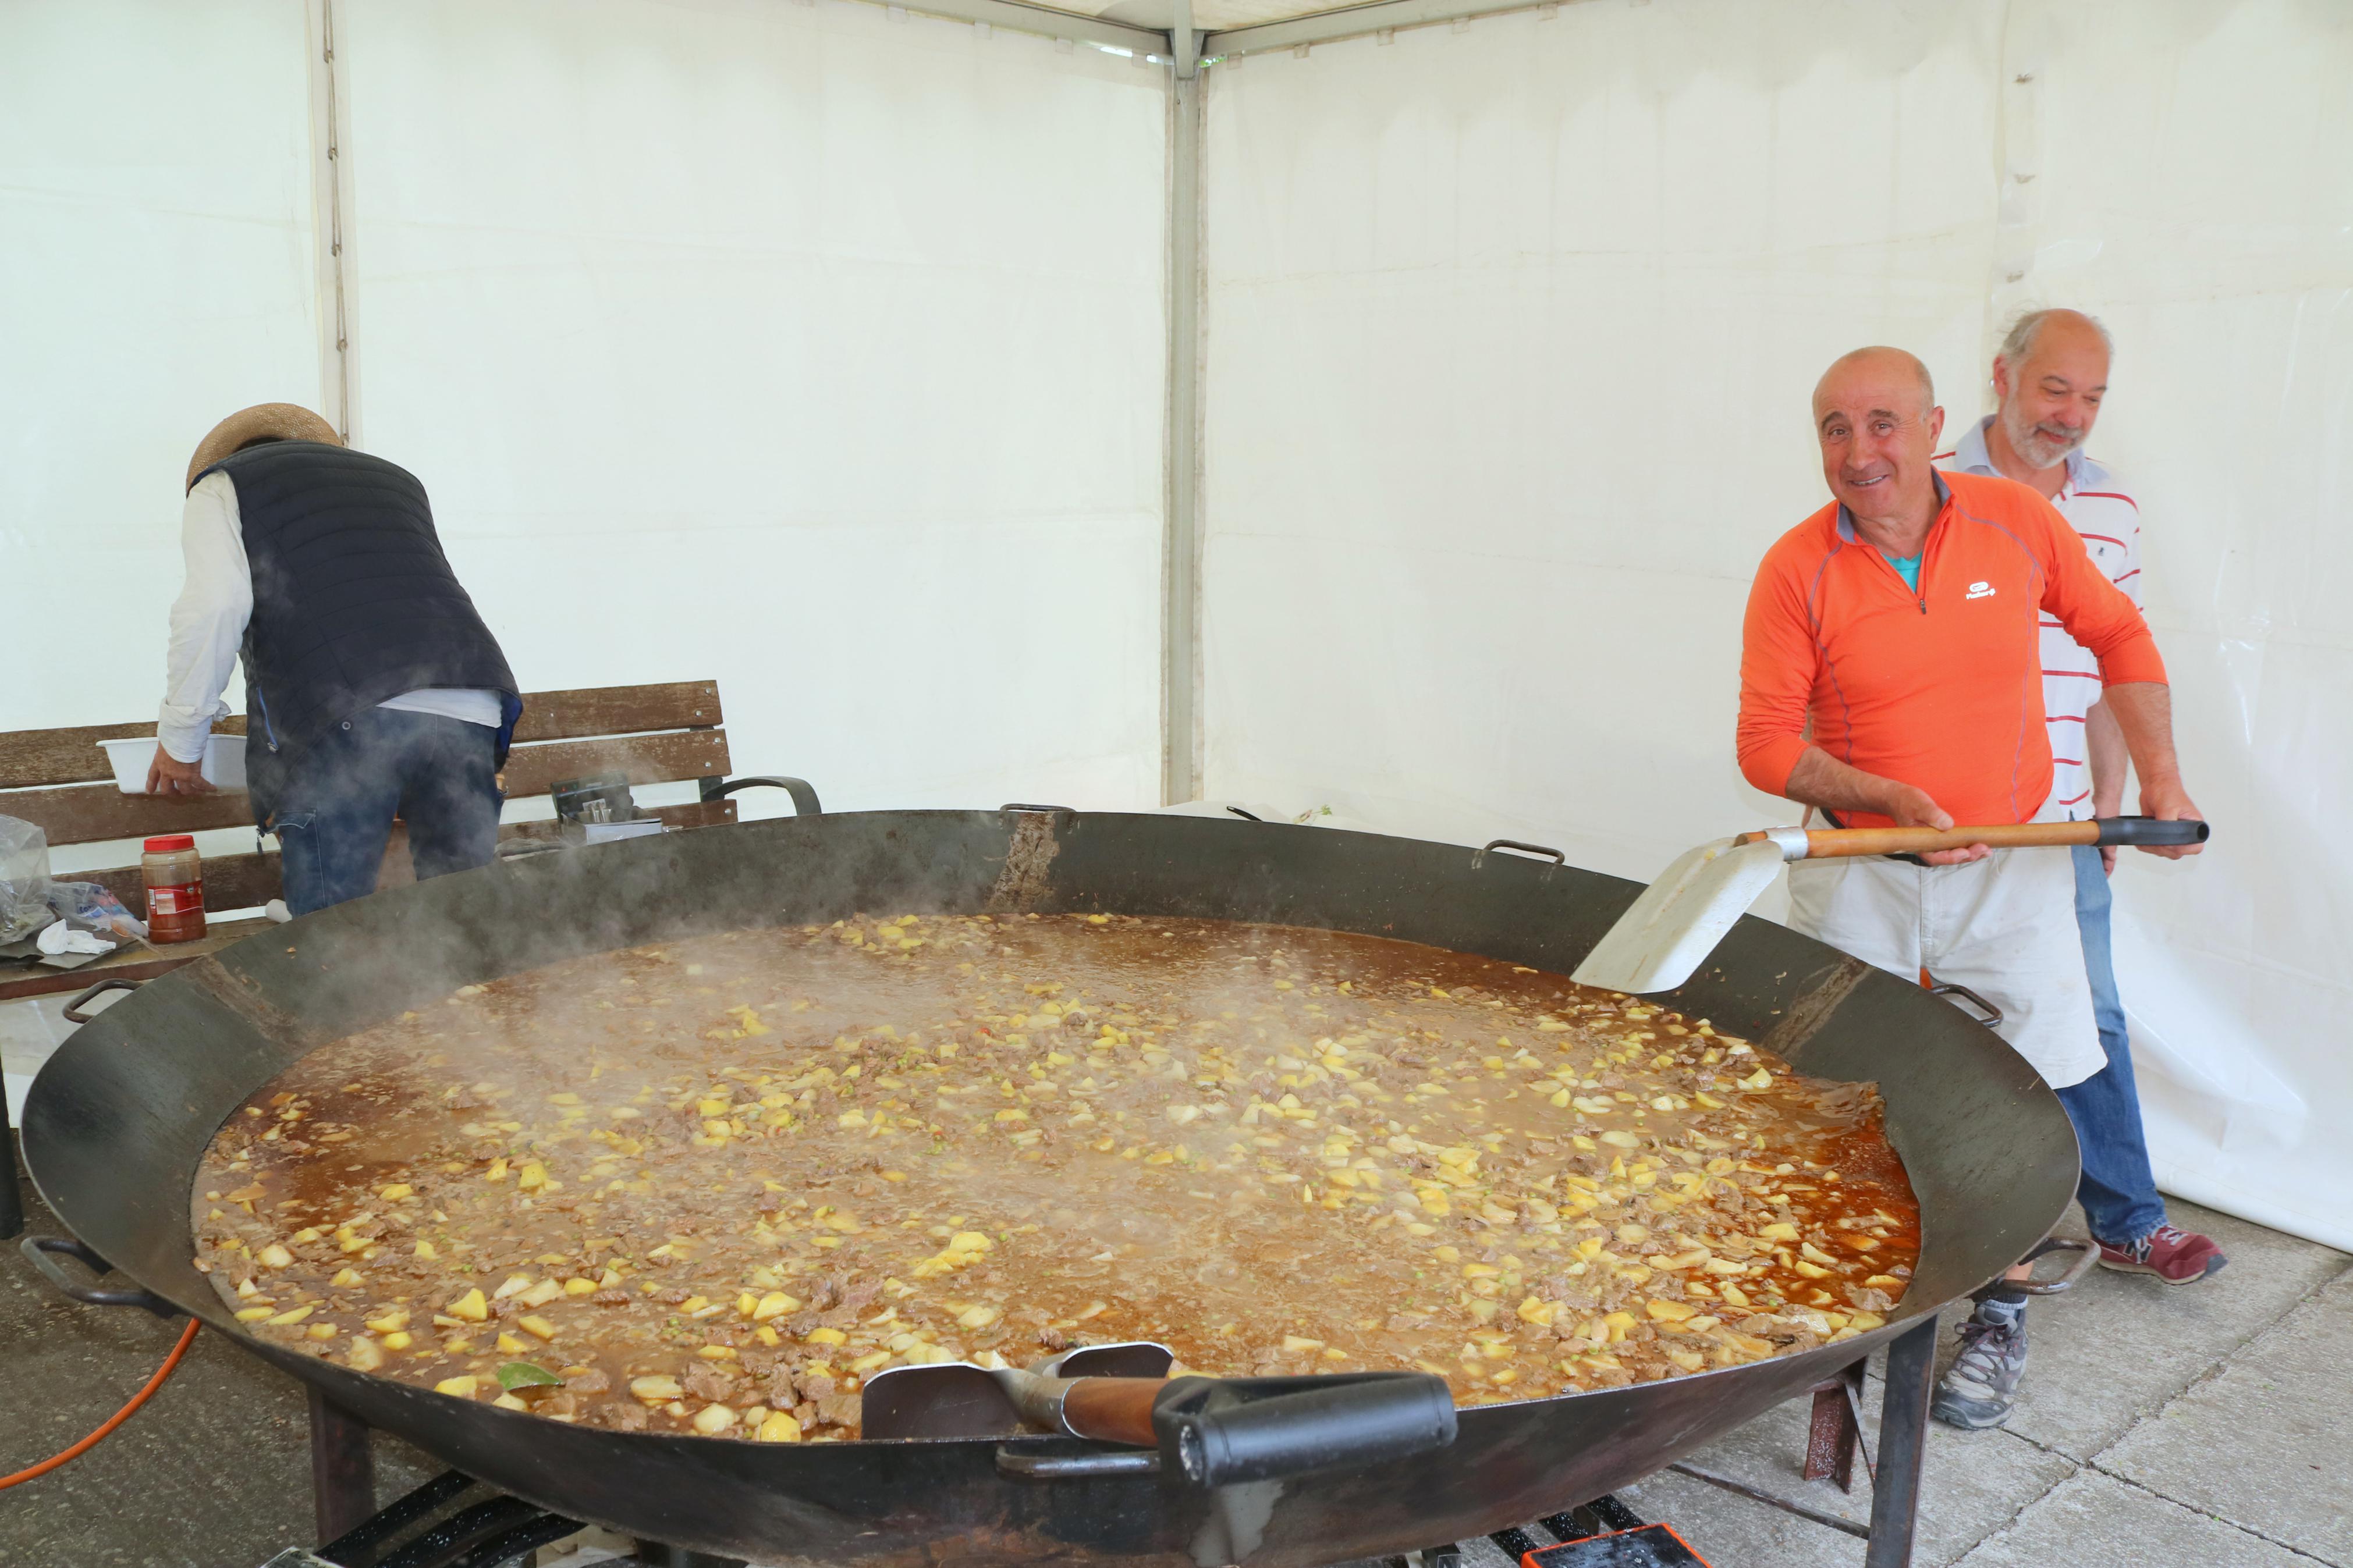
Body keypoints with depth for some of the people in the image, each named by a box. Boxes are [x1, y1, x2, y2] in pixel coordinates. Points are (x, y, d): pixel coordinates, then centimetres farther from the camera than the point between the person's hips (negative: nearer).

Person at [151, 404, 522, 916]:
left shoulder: (220, 487, 21)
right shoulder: (395, 479, 36)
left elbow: (215, 606, 2)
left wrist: (179, 738, 10)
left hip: (343, 719, -4)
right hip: (471, 709, 5)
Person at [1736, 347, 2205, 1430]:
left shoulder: (2018, 522, -7)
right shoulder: (1796, 569, -11)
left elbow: (2116, 632, 9)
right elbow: (1767, 744, -9)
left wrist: (2161, 778, 2)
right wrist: (1892, 800, -22)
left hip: (2012, 864, 1)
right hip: (1857, 874, 0)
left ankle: (2001, 1313, 19)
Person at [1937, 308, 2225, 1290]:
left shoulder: (2113, 508, 8)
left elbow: (2114, 662, 13)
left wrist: (2109, 800, 12)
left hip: (2060, 821, 4)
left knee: (2088, 1016, 10)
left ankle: (2126, 1220, 22)